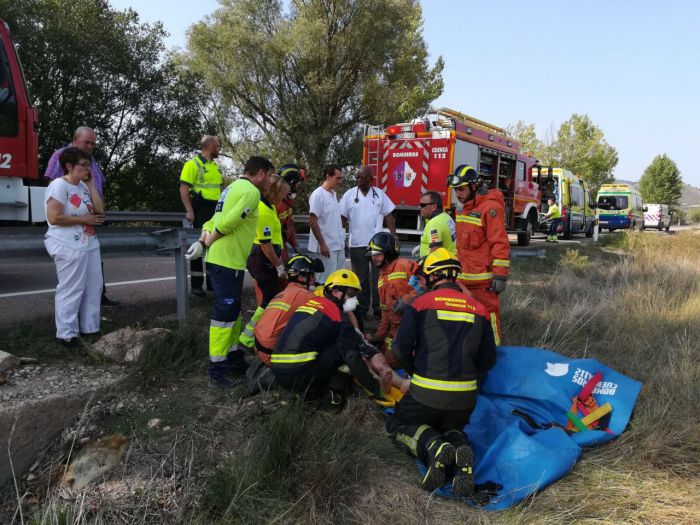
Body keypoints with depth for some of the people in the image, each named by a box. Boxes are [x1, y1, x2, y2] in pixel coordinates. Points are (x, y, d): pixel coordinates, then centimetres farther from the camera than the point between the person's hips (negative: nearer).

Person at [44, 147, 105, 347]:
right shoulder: (59, 185, -12)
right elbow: (54, 218, -20)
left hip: (89, 243, 9)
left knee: (93, 287, 12)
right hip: (69, 247, -9)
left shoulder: (83, 186, 12)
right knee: (71, 290, -4)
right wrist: (84, 219, -13)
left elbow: (99, 211, 6)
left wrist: (91, 185, 3)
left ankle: (89, 328, 23)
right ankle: (66, 334, 7)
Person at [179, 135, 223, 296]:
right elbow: (184, 189, -15)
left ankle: (213, 281, 23)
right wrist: (189, 210, -23)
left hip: (215, 210, 8)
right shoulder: (193, 164, -10)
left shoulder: (214, 166, 16)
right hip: (201, 209, -8)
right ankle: (196, 284, 6)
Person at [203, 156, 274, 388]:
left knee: (232, 310, 17)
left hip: (219, 258, 10)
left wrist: (204, 240, 6)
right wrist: (210, 241, -10)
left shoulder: (232, 188, 20)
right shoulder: (251, 191, -12)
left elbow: (214, 220, 17)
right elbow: (228, 222, -23)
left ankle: (234, 359, 27)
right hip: (228, 261, -10)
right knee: (224, 313, -6)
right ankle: (217, 369, 0)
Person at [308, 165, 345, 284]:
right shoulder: (318, 195, -13)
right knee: (325, 280, -4)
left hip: (339, 245, 9)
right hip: (327, 246, -9)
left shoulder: (333, 194, 12)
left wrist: (342, 240, 16)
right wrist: (322, 244, -18)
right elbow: (313, 221, -16)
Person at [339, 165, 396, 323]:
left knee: (378, 277, 6)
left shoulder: (380, 194, 2)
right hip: (357, 244, 0)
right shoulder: (349, 195, 0)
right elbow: (343, 218, 1)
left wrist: (394, 236, -1)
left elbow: (388, 216, 5)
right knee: (360, 279, 9)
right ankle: (361, 310, 20)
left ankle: (379, 310, 16)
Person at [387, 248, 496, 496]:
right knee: (451, 428, 31)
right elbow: (489, 358, 9)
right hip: (465, 395, 4)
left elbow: (401, 348, -9)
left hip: (427, 392, -4)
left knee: (398, 424, 20)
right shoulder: (478, 309, 7)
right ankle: (460, 448, -6)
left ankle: (434, 447, -11)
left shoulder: (420, 303, -5)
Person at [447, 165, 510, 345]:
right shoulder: (466, 208, 16)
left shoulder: (491, 207, -13)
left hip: (483, 278, -9)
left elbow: (500, 244, -18)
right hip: (464, 277, 9)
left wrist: (500, 275, -20)